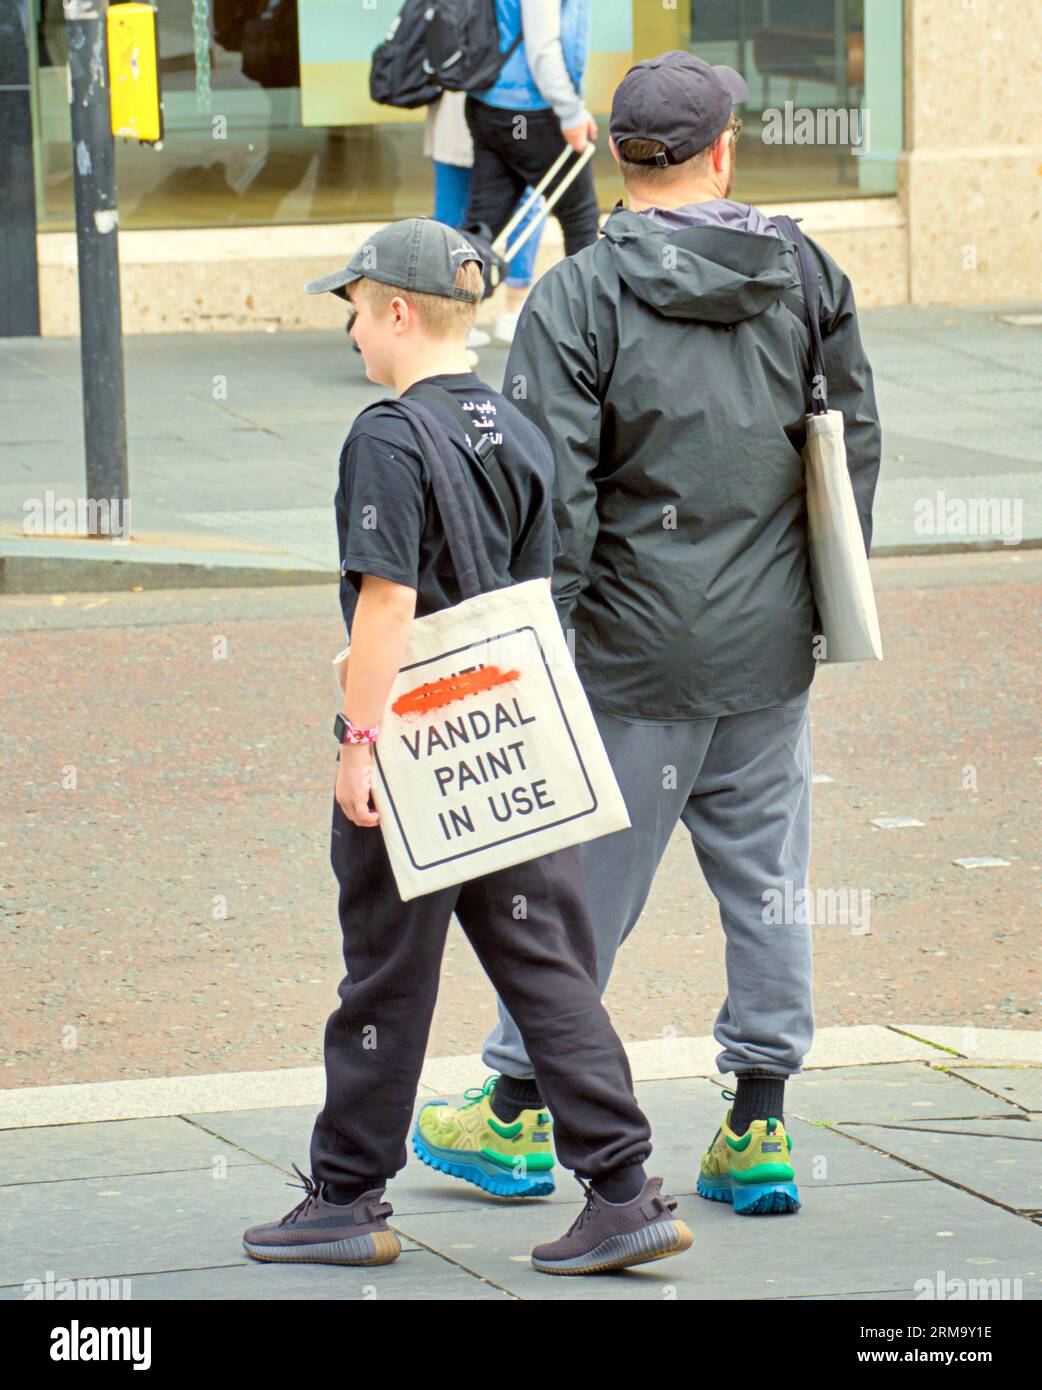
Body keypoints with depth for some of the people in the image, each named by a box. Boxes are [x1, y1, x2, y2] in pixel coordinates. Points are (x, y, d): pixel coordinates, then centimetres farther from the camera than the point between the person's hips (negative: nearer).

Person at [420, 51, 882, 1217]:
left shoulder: (578, 298, -12)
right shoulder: (806, 278, 1)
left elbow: (554, 491, -15)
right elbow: (855, 446, 8)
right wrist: (823, 605, 18)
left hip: (638, 650, -4)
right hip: (770, 645, 4)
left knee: (583, 877, 6)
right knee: (765, 876, 10)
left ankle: (519, 1108, 17)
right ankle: (759, 1129, 13)